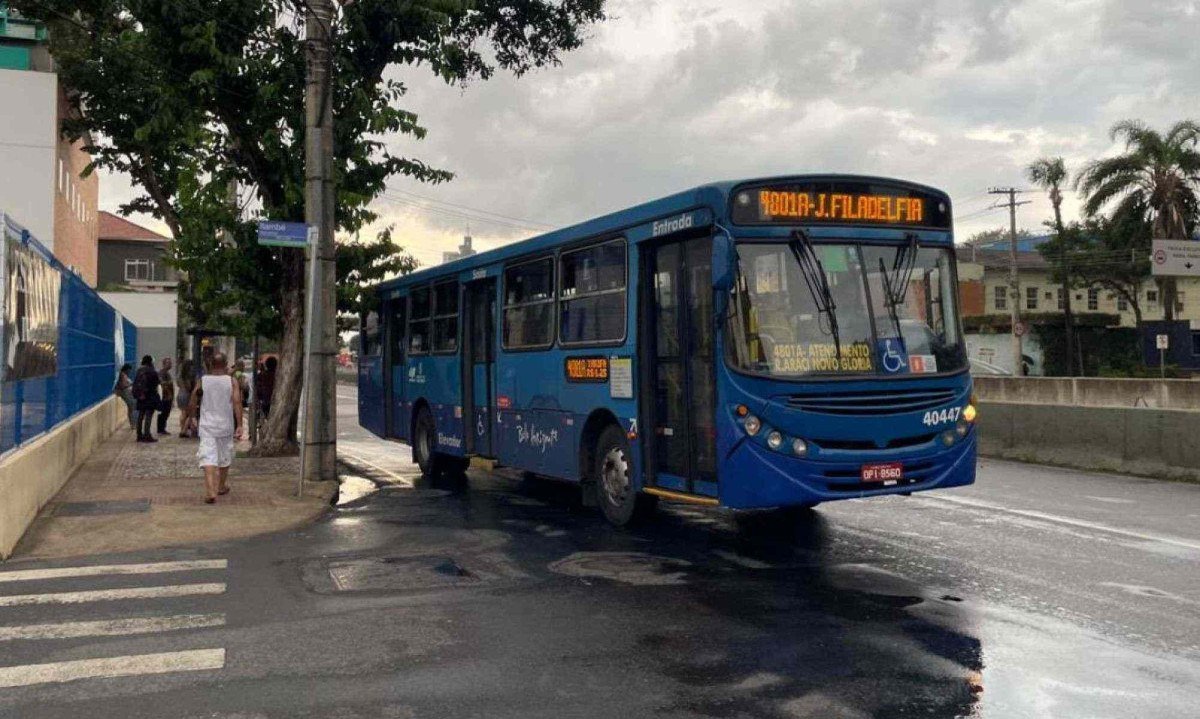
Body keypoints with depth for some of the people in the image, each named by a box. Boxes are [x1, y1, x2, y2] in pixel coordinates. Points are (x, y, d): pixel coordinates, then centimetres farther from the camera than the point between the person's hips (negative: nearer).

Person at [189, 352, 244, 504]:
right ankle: (222, 487, 34)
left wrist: (193, 411, 24)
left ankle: (210, 491, -23)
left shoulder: (202, 381, -1)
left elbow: (192, 406, 2)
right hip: (226, 426, 1)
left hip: (207, 426, -1)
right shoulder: (232, 381, -3)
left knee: (208, 457, -7)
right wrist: (239, 425, -13)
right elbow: (237, 403, -13)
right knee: (225, 457, 18)